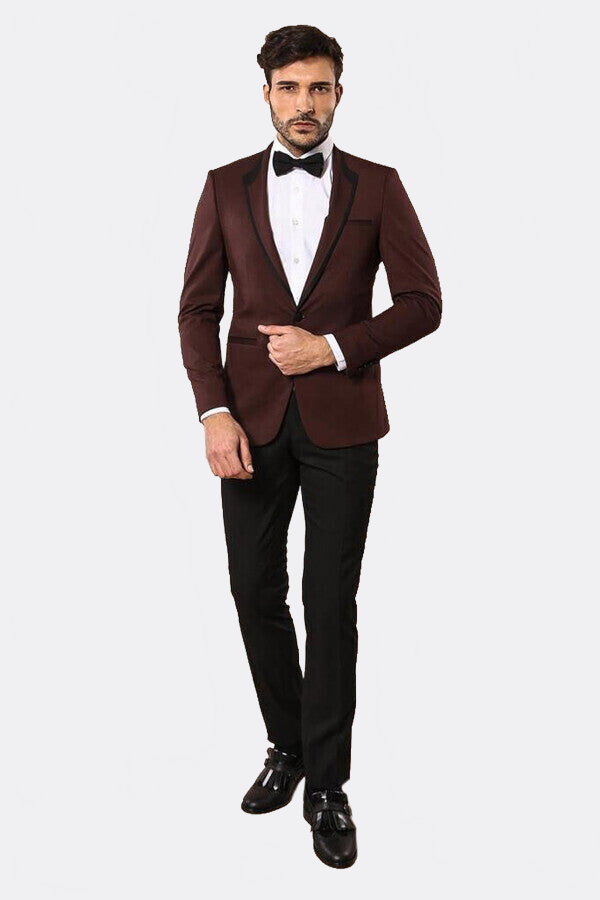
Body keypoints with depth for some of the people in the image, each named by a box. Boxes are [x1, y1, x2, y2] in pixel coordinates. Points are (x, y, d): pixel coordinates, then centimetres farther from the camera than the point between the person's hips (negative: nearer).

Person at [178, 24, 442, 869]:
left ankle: (326, 784, 17)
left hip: (342, 422, -2)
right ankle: (287, 744, 32)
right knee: (256, 593, 9)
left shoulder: (377, 187, 2)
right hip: (253, 420, 2)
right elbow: (198, 309, 3)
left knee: (330, 604, 2)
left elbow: (423, 302, -1)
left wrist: (334, 346, -14)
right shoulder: (226, 186, 6)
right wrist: (214, 412, -9)